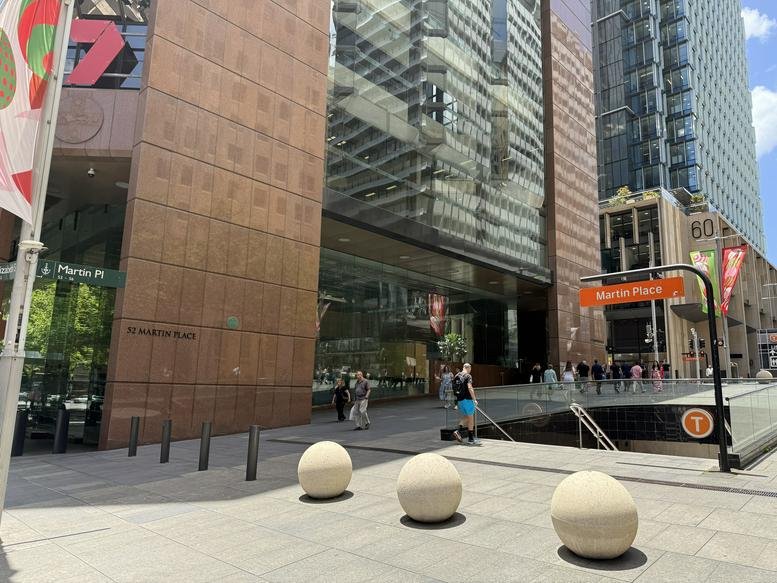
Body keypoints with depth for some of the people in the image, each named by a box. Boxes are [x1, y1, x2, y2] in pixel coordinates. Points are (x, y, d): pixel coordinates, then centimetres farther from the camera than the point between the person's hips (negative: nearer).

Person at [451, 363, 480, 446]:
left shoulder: (456, 376, 11)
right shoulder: (468, 376, -11)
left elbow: (454, 388, 17)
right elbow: (470, 388, -22)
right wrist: (474, 399, -21)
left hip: (459, 399, 7)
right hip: (467, 399, -7)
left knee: (465, 417, 19)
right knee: (470, 418, 3)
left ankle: (458, 431, 0)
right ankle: (471, 439, 7)